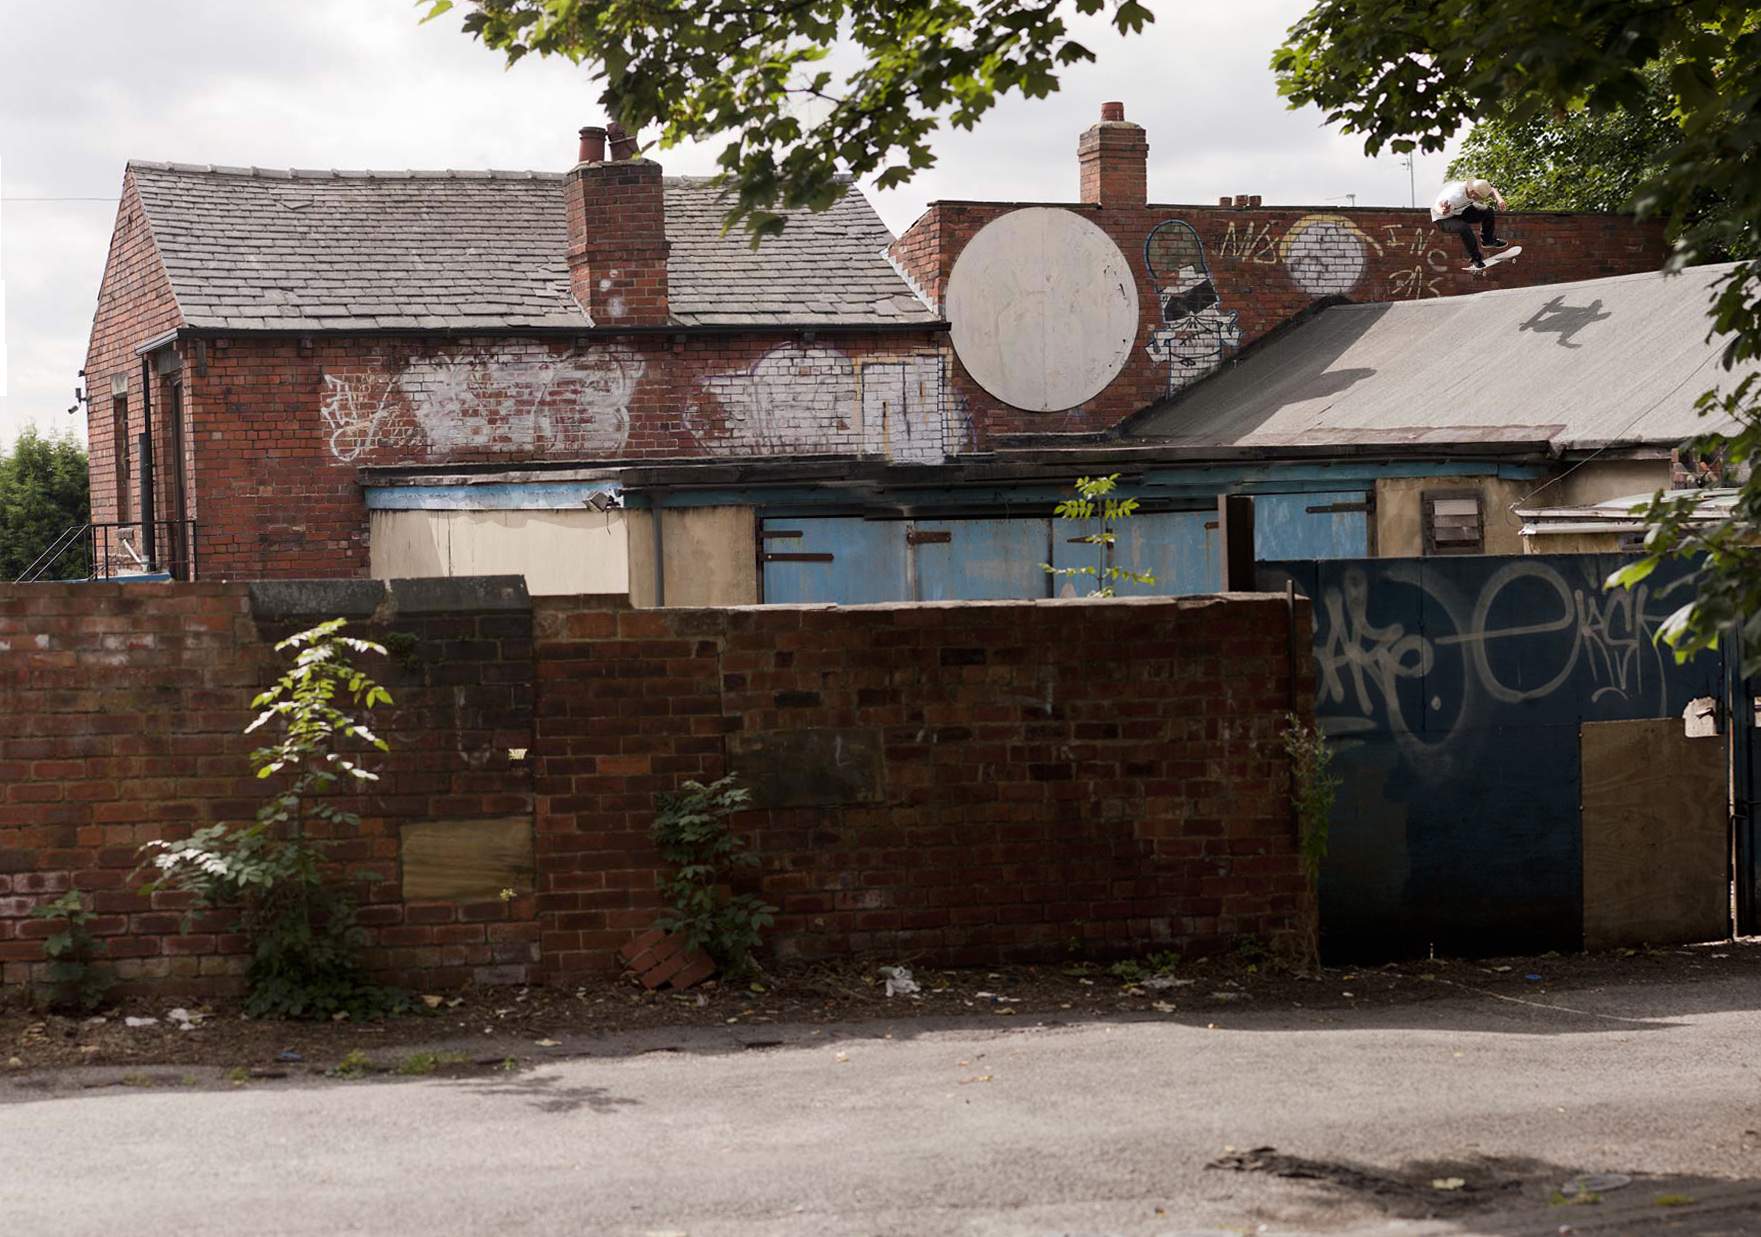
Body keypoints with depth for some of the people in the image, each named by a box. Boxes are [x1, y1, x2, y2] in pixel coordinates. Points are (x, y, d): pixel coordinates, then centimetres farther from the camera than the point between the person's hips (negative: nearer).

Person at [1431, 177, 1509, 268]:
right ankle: (1476, 258, -17)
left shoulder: (1476, 188, -20)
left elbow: (1492, 191, -3)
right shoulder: (1455, 196, -41)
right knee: (1464, 228, -36)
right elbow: (1436, 206, -49)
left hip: (1461, 211, 7)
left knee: (1488, 211, -5)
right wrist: (1441, 211, -75)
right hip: (1444, 219, -7)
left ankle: (1487, 240, 20)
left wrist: (1499, 200, -26)